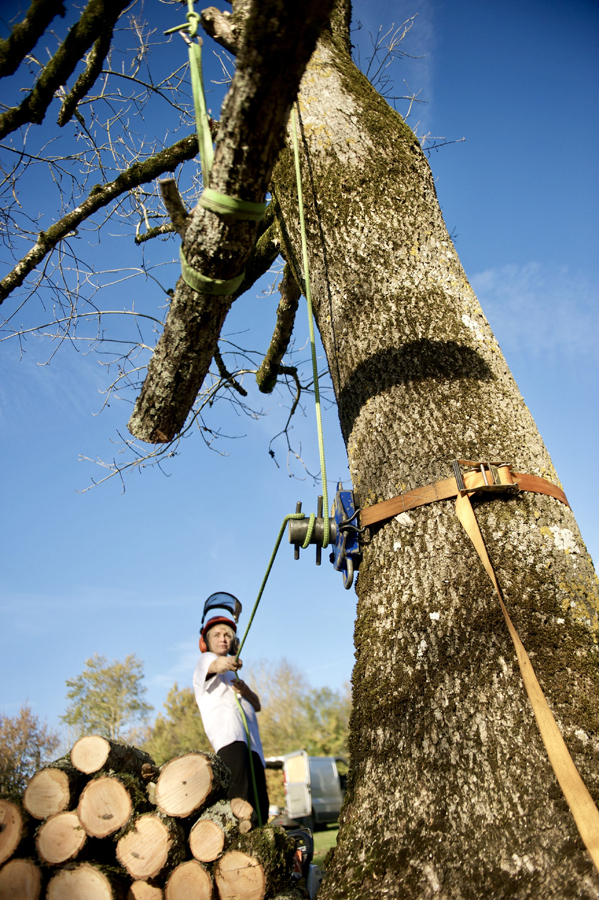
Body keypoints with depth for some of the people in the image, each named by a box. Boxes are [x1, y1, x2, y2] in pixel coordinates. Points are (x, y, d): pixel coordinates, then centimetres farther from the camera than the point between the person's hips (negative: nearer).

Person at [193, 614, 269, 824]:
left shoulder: (232, 674, 35)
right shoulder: (205, 659, 14)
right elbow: (216, 665, -14)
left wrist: (246, 691, 1)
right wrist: (226, 663, -40)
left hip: (251, 741, 8)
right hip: (228, 736, -8)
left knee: (260, 806, 2)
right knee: (239, 798, -28)